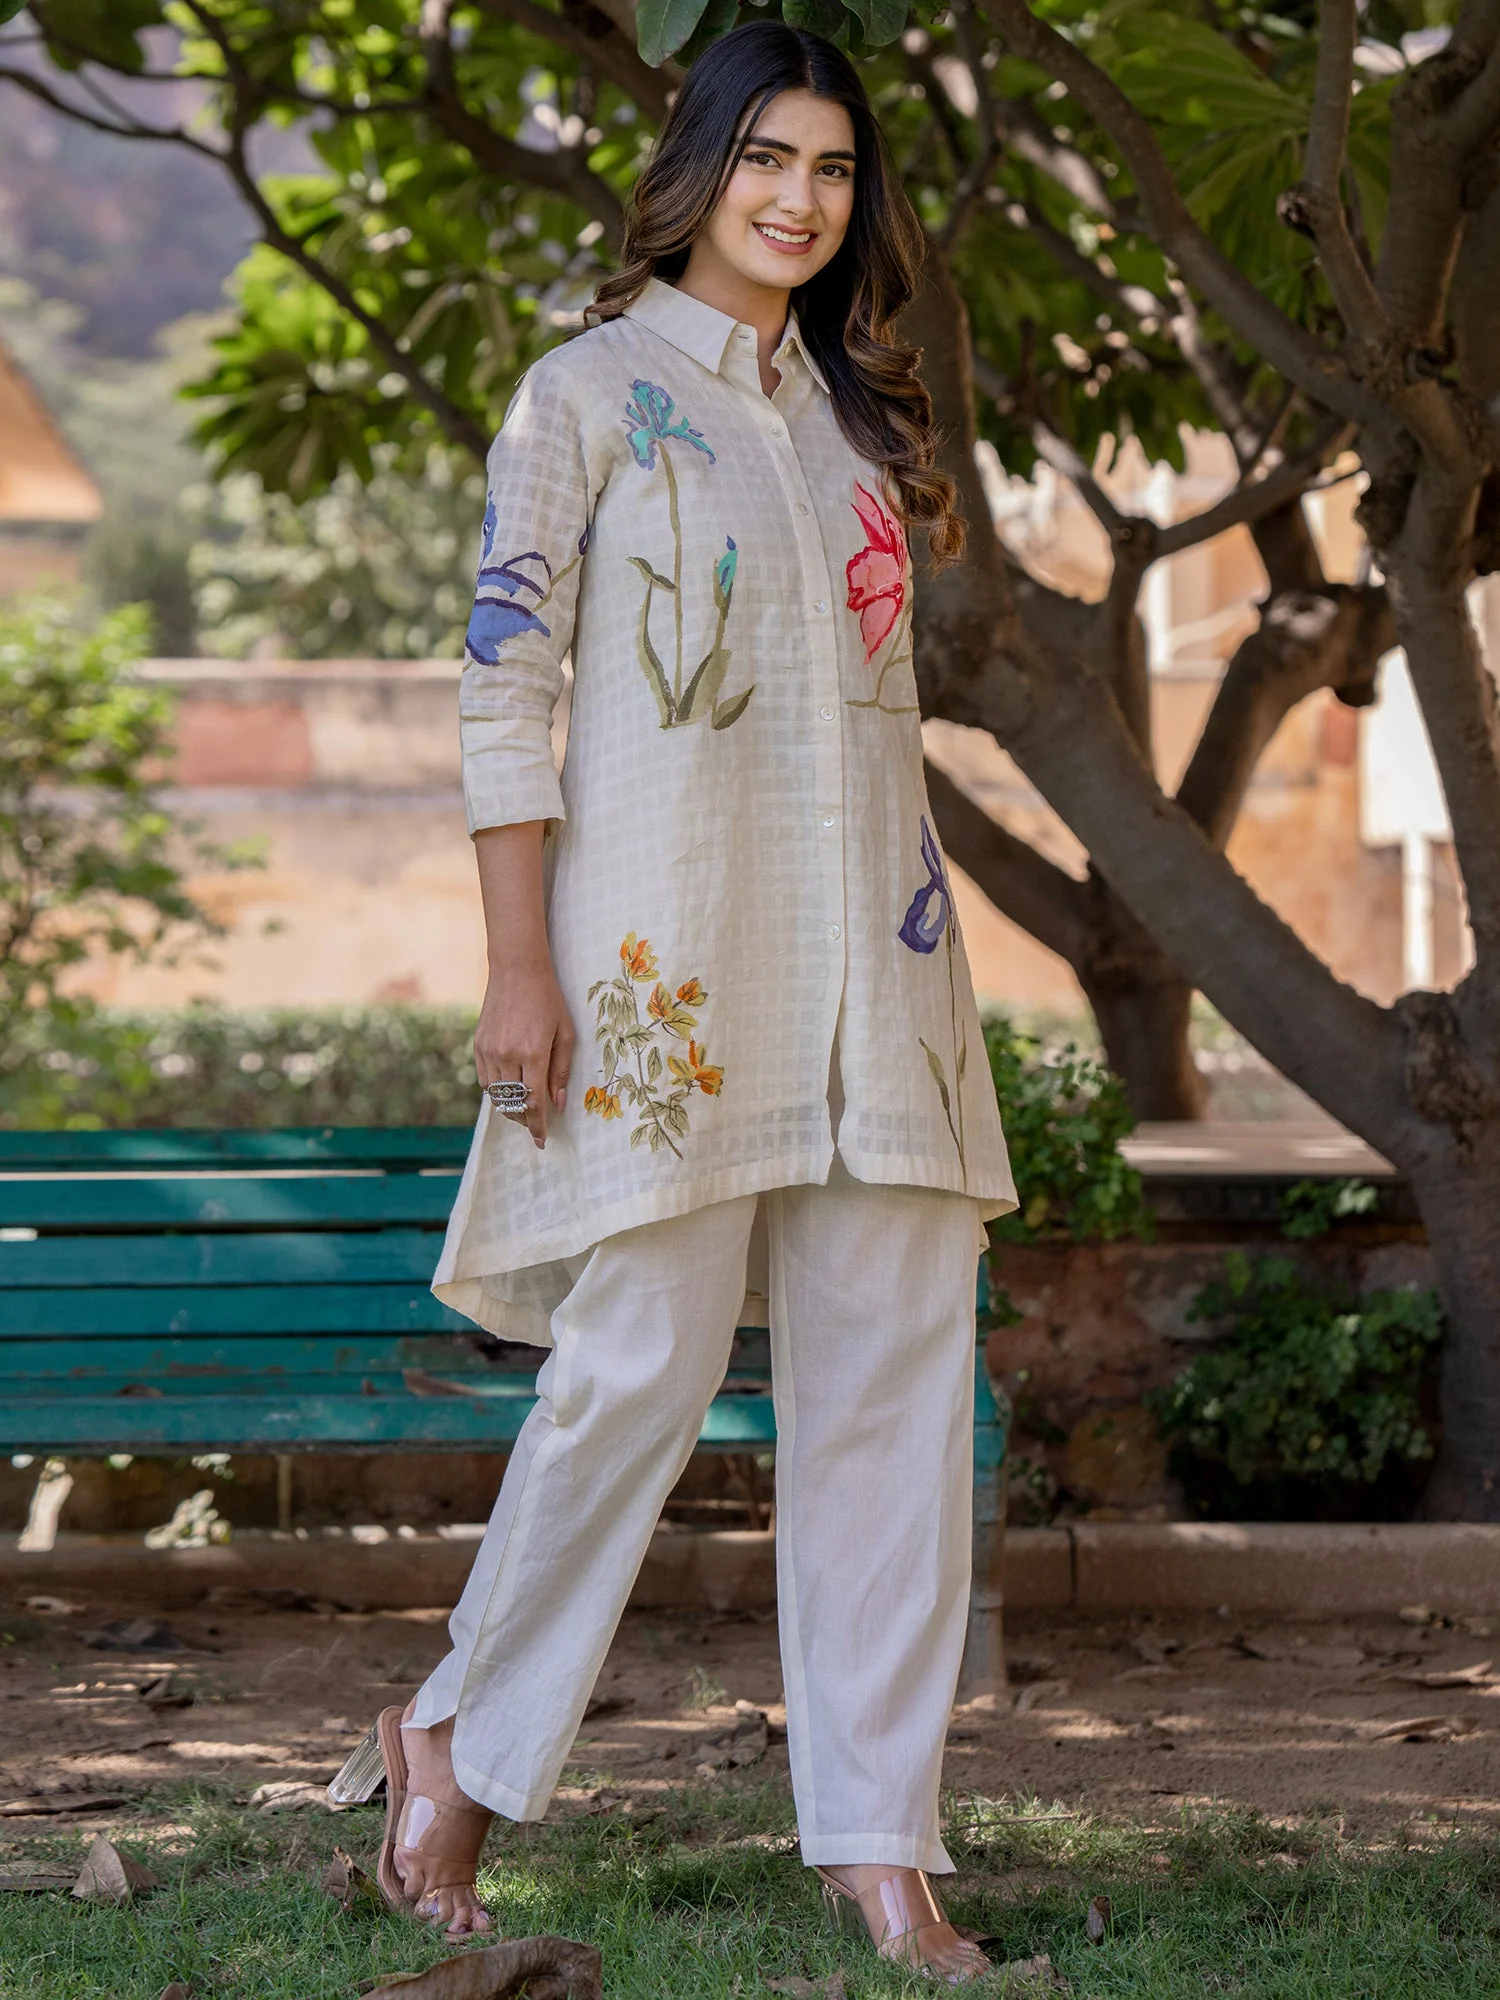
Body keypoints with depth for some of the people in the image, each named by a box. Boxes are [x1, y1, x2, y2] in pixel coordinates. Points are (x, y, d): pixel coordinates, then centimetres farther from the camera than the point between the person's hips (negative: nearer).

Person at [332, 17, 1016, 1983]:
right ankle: (457, 1734, 15)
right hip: (667, 942, -6)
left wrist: (922, 928, 15)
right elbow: (504, 689, -4)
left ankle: (879, 1838, 6)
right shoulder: (588, 394, 0)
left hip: (871, 950, 6)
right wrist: (520, 964, -11)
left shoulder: (857, 411, 18)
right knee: (645, 1364, -7)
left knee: (896, 1375, 1)